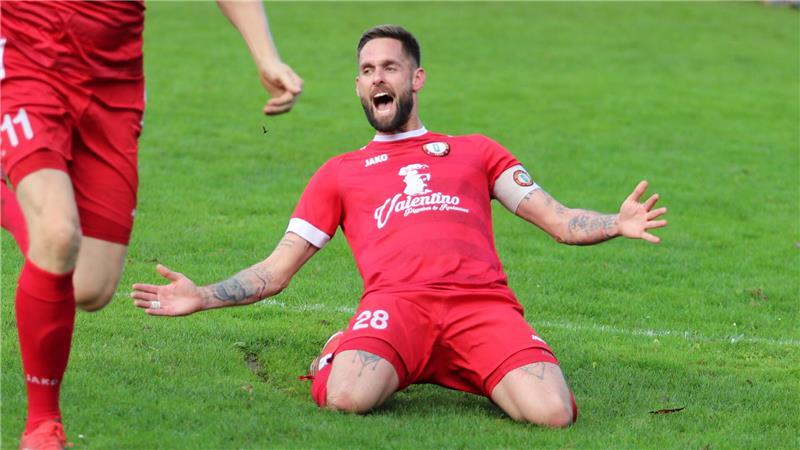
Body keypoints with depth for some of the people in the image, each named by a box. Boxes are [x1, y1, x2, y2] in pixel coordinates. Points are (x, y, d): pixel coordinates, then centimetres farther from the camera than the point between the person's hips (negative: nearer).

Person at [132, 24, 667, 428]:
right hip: (396, 301, -1)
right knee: (347, 398, -35)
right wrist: (201, 297, 9)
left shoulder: (474, 150, 30)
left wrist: (615, 224, 0)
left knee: (553, 413, -28)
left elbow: (558, 219, 21)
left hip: (483, 302, 1)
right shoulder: (340, 172, 30)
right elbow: (277, 270, 25)